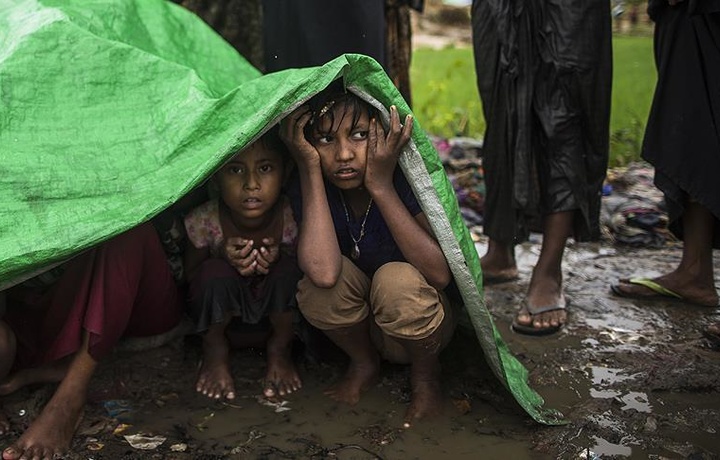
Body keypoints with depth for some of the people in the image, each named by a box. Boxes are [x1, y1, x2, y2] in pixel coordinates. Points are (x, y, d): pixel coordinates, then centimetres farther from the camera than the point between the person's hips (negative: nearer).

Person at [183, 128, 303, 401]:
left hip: (277, 317, 1)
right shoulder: (203, 221, -20)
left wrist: (280, 257, -30)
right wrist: (223, 257, -27)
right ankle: (214, 350, 1)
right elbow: (189, 278, -5)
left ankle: (280, 349, 1)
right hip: (224, 320, 0)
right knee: (216, 272, -31)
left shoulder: (292, 217, -21)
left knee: (288, 271, -30)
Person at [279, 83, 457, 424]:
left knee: (397, 279, -33)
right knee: (320, 283, -28)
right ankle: (363, 363, 4)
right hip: (360, 326, 2)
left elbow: (441, 274, -33)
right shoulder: (310, 187, -16)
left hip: (420, 327, -2)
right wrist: (310, 167, -32)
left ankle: (425, 373, -1)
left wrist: (381, 186, -36)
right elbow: (323, 271, -37)